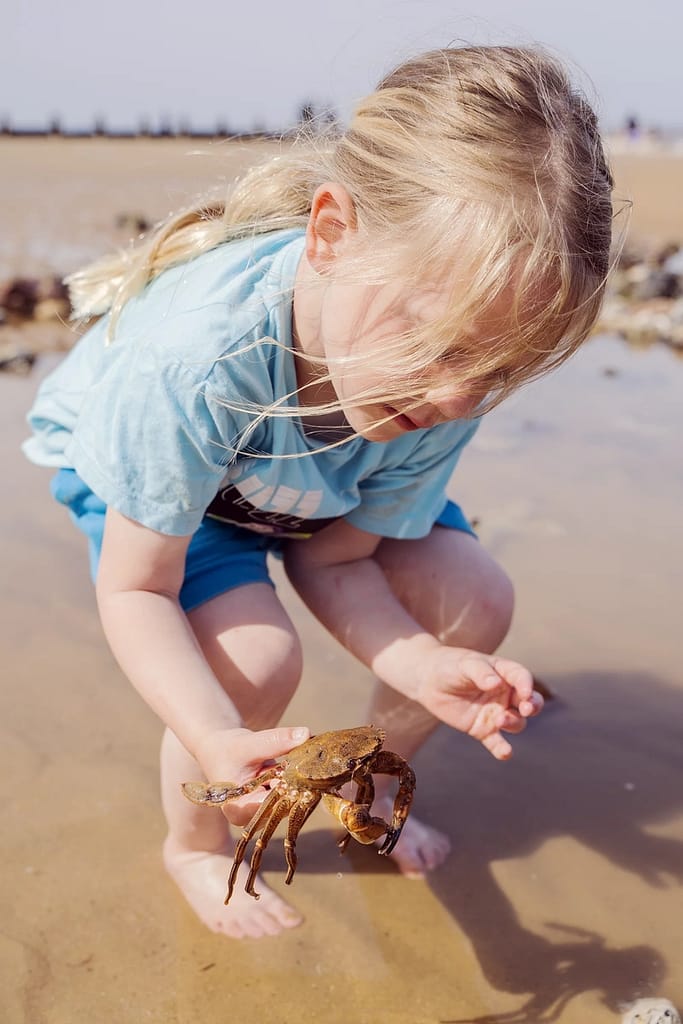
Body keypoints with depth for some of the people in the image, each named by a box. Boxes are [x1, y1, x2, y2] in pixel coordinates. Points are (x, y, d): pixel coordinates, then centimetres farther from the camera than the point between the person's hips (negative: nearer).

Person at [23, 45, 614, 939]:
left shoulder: (448, 393, -29)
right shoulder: (191, 359, -45)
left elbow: (337, 559, -18)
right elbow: (137, 592, -33)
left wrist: (420, 668, -35)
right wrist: (219, 742, -48)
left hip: (307, 481, 5)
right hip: (130, 461, -4)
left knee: (475, 602, -7)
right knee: (255, 658, -29)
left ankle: (372, 793, 20)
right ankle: (196, 846, 5)